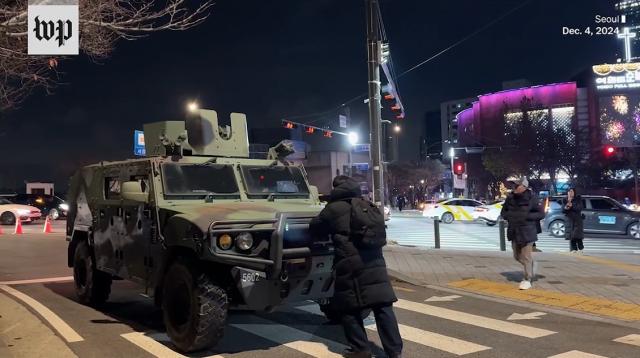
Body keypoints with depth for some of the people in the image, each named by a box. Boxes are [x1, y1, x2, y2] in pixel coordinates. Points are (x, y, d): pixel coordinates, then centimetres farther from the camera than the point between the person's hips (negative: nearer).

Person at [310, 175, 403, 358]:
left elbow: (315, 228, 13)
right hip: (375, 261, 5)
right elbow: (381, 233, 25)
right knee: (383, 306, 4)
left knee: (350, 308, 9)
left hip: (350, 264, -5)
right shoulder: (369, 206, 17)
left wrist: (333, 230, 31)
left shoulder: (333, 209, 1)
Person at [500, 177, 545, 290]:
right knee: (517, 256, 16)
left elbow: (541, 214, -8)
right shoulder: (510, 198, 1)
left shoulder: (531, 198, -11)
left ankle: (527, 280, 11)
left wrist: (526, 216, -19)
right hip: (514, 232, 6)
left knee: (526, 256, -3)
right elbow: (503, 212, 14)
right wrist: (509, 216, -7)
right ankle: (533, 266, 43)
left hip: (527, 231, -6)